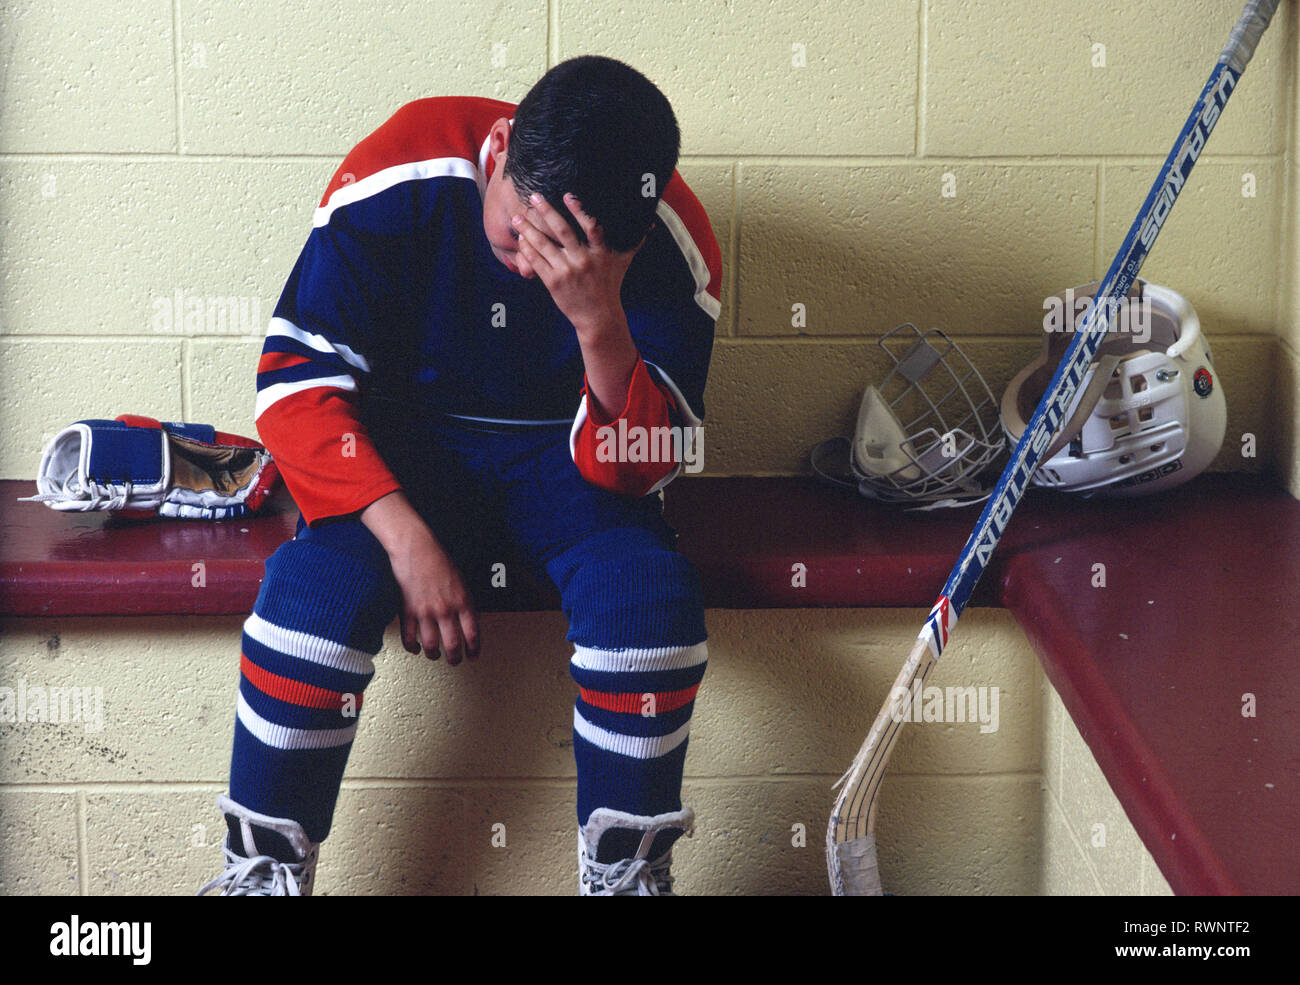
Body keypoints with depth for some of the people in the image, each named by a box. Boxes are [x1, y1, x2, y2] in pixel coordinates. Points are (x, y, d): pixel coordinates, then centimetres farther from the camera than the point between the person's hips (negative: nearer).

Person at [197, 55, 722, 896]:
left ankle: (626, 871, -5)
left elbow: (636, 467, -20)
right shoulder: (399, 180, -22)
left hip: (564, 453, 1)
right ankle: (261, 869, -7)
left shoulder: (672, 247, -19)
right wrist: (406, 535, -29)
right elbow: (297, 381, -18)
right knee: (316, 588, -30)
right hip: (408, 443, 0)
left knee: (650, 598, -29)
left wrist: (600, 323, -39)